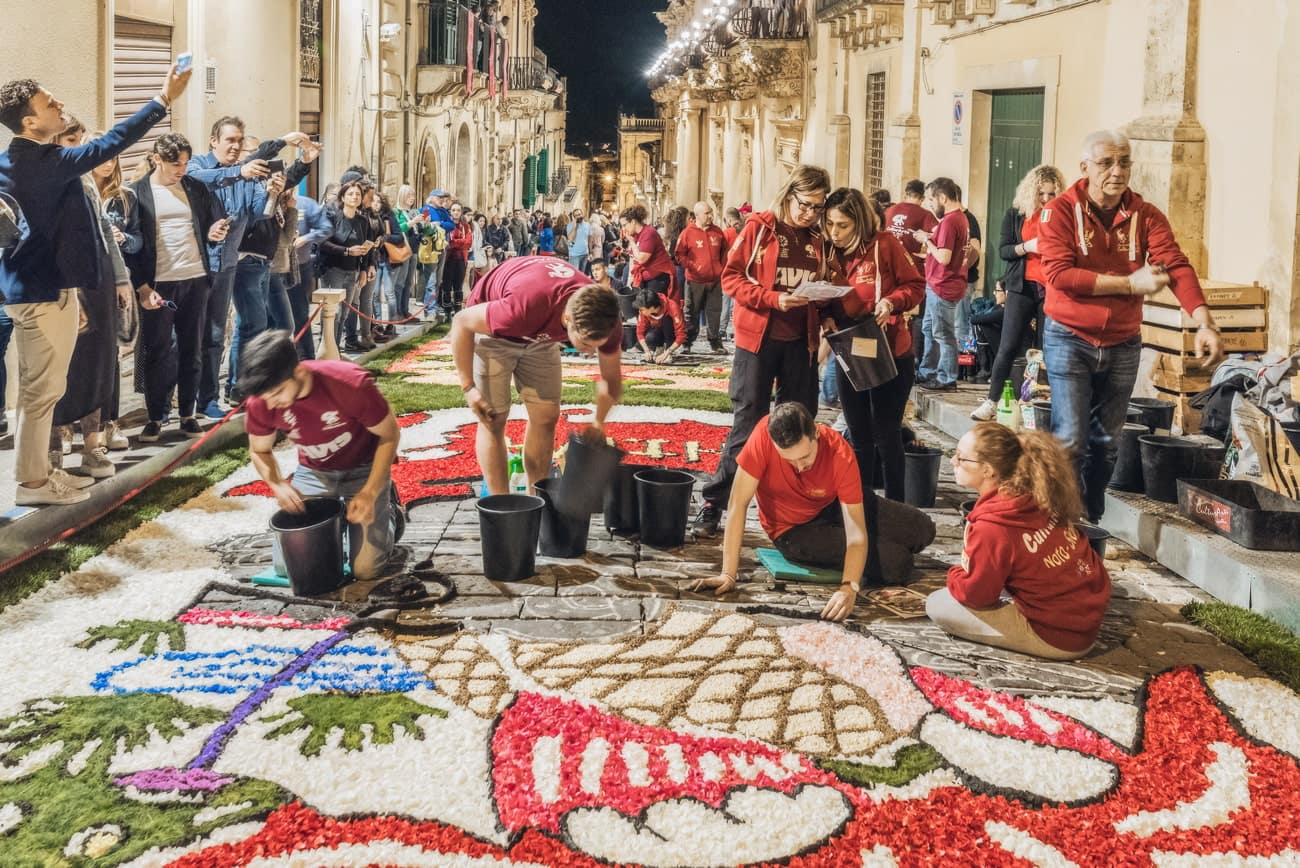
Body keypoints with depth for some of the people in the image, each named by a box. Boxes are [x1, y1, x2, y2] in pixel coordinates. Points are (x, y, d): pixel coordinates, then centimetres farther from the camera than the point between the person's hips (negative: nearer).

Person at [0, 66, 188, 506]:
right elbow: (109, 144, -21)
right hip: (46, 289, -10)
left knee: (38, 386, 16)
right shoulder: (47, 162, -19)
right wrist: (164, 99, -19)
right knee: (44, 387, -2)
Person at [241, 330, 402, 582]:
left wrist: (369, 493, -27)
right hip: (313, 472, 4)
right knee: (286, 566, -3)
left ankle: (388, 510, 20)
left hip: (363, 468, -3)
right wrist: (277, 485, -22)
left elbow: (389, 435, -18)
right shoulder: (261, 403, -22)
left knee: (365, 569, -10)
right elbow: (260, 450, -1)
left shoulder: (351, 384, -34)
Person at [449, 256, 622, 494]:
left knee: (546, 417, 2)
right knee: (493, 419, -7)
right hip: (493, 331, -5)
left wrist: (598, 423, -20)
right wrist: (468, 387, -27)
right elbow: (462, 321, -28)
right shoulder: (526, 306, -45)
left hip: (539, 334, 5)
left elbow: (612, 379, -8)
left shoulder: (605, 317, -28)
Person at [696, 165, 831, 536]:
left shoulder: (817, 238, 9)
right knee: (748, 423, -2)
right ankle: (713, 502, 7)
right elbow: (731, 277, -7)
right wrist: (773, 299, -19)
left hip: (800, 341, 5)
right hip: (758, 338, -5)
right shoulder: (759, 228, -4)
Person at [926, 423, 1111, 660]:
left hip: (1061, 638, -8)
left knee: (937, 605, -5)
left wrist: (955, 575, 8)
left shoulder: (992, 529, -25)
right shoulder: (1037, 496, -3)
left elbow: (973, 594, -14)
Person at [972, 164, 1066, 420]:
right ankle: (992, 401, 4)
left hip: (1052, 289, 0)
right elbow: (1003, 250, 2)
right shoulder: (1015, 214, 6)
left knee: (1045, 348, 0)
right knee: (1009, 346, -1)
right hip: (1022, 287, 0)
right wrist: (1027, 246, -15)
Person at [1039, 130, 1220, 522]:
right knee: (1071, 440, -8)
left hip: (1123, 346, 4)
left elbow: (1177, 266, -12)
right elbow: (1058, 273, -20)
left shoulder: (1146, 215, 0)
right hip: (1069, 341, -4)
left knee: (1107, 442, 13)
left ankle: (1092, 522, 28)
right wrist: (1130, 284, -20)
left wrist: (1203, 322, -28)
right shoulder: (1061, 211, -9)